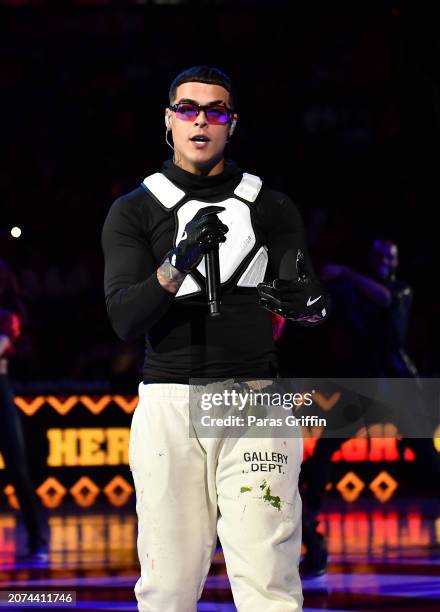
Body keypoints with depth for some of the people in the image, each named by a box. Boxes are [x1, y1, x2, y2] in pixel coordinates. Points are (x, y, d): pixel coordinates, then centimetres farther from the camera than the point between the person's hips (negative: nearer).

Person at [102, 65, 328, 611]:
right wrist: (178, 265, -21)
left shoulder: (271, 207, 13)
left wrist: (299, 298, -21)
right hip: (168, 403, 0)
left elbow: (313, 306, 4)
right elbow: (123, 319, -3)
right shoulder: (134, 212, 10)